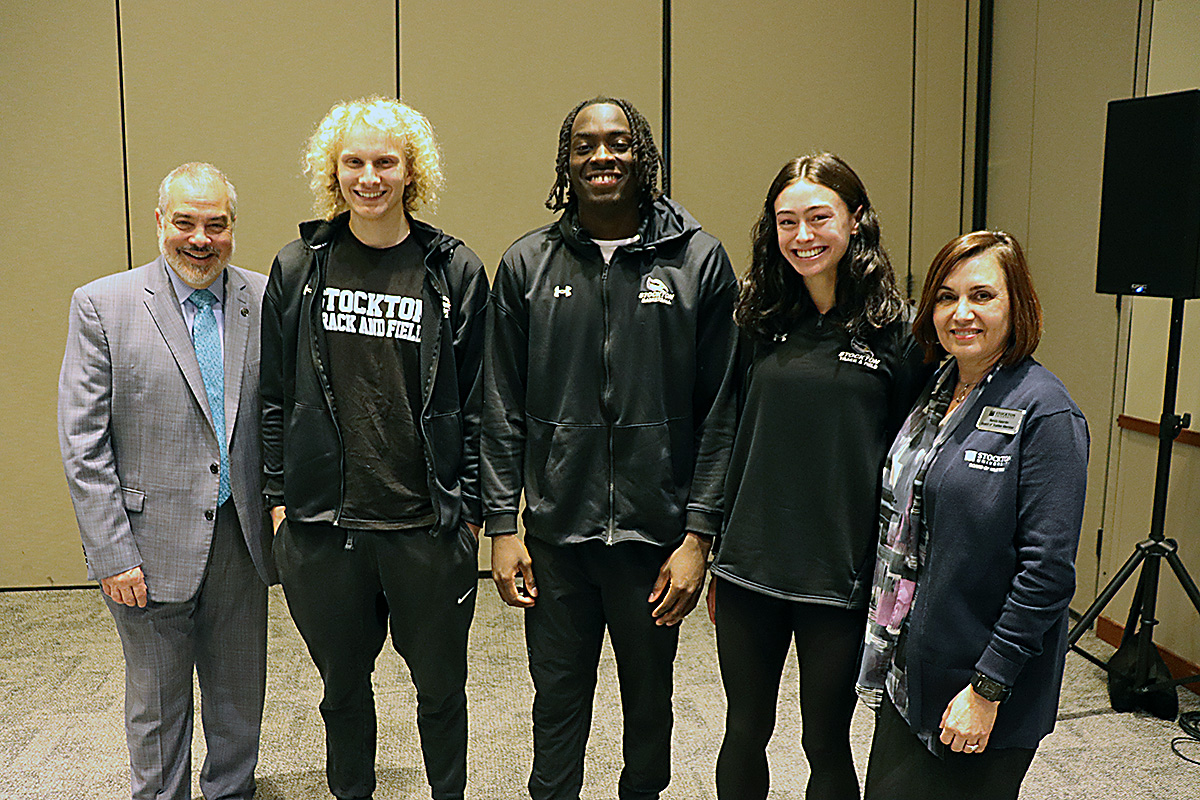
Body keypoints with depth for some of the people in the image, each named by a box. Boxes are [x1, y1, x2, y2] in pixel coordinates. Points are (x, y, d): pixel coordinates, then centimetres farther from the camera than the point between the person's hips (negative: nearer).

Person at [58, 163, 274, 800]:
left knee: (239, 695, 18)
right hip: (152, 545, -2)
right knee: (156, 704, 14)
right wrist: (112, 554, -11)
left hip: (240, 534, 3)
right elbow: (82, 444, -8)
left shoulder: (264, 300, 0)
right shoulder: (102, 305, -7)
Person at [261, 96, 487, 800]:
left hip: (430, 527, -1)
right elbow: (275, 393, 7)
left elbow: (477, 402, -1)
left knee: (441, 685, 14)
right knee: (344, 683, 19)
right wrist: (279, 497, 4)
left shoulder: (456, 271, -3)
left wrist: (471, 509, -3)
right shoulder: (298, 267, 3)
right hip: (323, 526, 2)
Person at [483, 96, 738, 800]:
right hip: (556, 532, 1)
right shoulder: (528, 264, 2)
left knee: (649, 697, 18)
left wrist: (699, 533, -8)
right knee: (558, 697, 14)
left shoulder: (699, 259, -3)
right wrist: (503, 525, -1)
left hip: (657, 530, 0)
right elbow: (503, 407, 3)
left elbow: (721, 410, -4)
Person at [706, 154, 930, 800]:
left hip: (842, 578, -3)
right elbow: (732, 441, 9)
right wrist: (717, 559, 11)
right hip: (748, 572, 3)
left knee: (826, 743, 14)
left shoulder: (897, 331, -6)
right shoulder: (760, 323, 3)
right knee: (744, 733, 16)